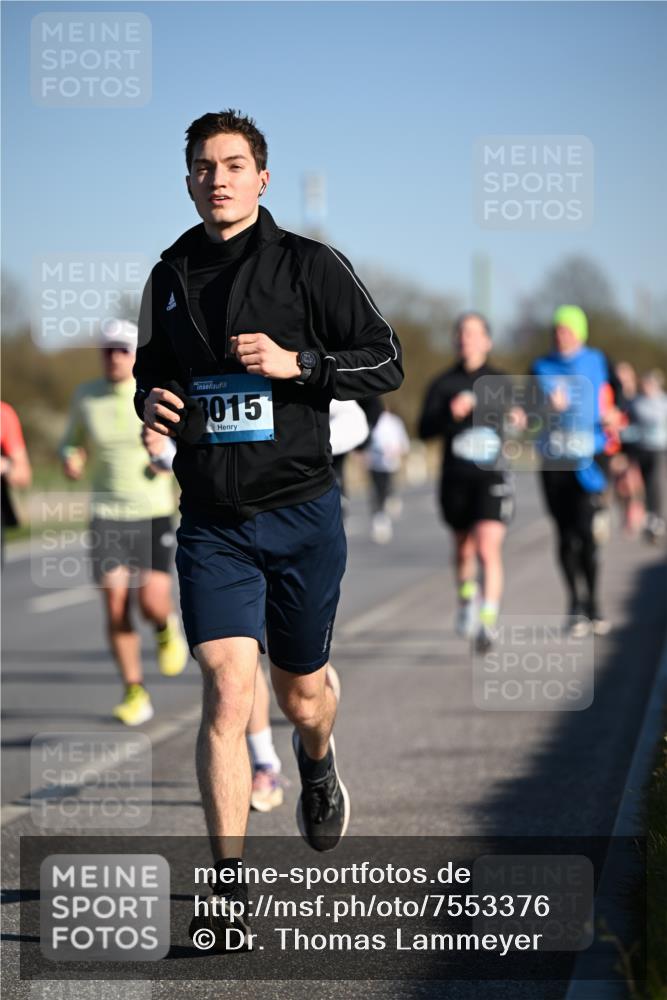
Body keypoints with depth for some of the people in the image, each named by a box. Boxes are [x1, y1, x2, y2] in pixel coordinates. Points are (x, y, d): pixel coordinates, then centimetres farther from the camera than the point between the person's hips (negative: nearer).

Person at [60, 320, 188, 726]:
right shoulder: (86, 397, 2)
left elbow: (179, 459, -3)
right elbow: (73, 442, 17)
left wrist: (162, 450, -26)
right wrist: (71, 460, -6)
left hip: (153, 513, -2)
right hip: (107, 515, 2)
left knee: (153, 602, -14)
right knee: (116, 607, -6)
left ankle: (167, 627, 25)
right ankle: (135, 693, 8)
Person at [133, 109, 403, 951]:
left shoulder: (309, 265, -2)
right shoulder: (170, 278, 9)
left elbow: (385, 362, -3)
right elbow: (149, 372, 22)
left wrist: (297, 363, -18)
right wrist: (151, 401, -1)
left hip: (300, 512, -1)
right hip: (210, 522, 1)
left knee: (299, 692, 13)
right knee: (226, 692, -13)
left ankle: (317, 763, 51)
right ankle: (228, 886, -10)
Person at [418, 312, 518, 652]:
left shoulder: (500, 382, 6)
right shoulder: (444, 384, 0)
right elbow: (424, 430, -9)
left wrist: (513, 418, 8)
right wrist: (450, 413, -23)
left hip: (492, 476, -1)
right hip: (456, 478, 1)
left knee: (488, 549, -17)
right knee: (464, 548, 18)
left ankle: (488, 622, -21)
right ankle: (466, 599, 46)